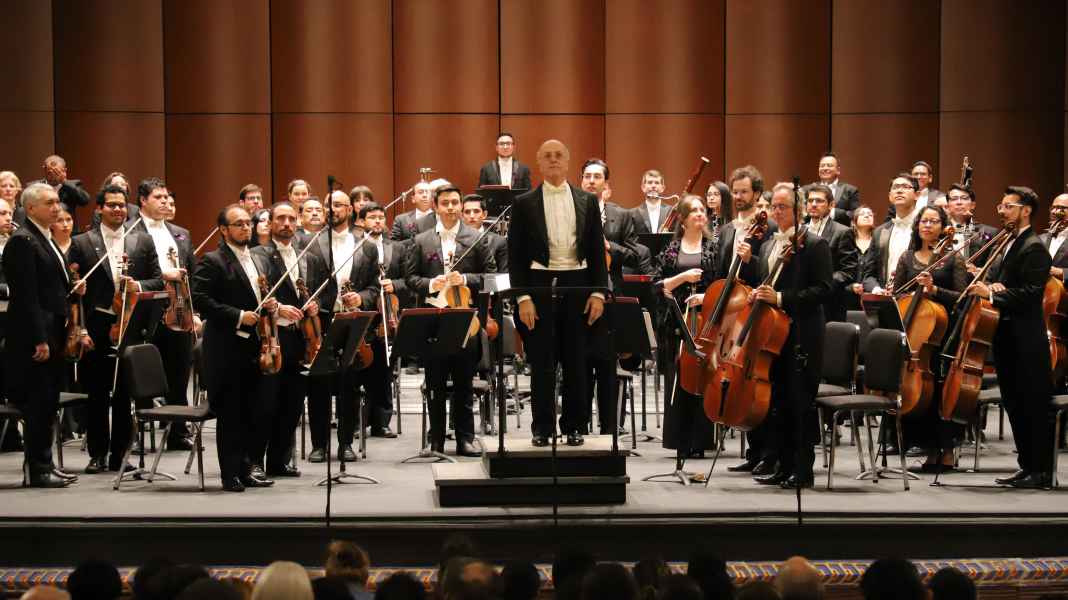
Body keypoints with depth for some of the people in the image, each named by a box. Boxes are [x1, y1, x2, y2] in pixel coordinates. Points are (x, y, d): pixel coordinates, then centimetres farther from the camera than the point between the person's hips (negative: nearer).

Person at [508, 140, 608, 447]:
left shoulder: (587, 201, 8)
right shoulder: (524, 203, 3)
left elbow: (597, 249, 8)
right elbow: (515, 254, 0)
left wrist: (598, 292, -1)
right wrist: (522, 296, -8)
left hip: (577, 285, 2)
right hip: (539, 286, -2)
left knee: (576, 361, 6)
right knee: (541, 361, 2)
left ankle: (574, 426, 14)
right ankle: (543, 428, 9)